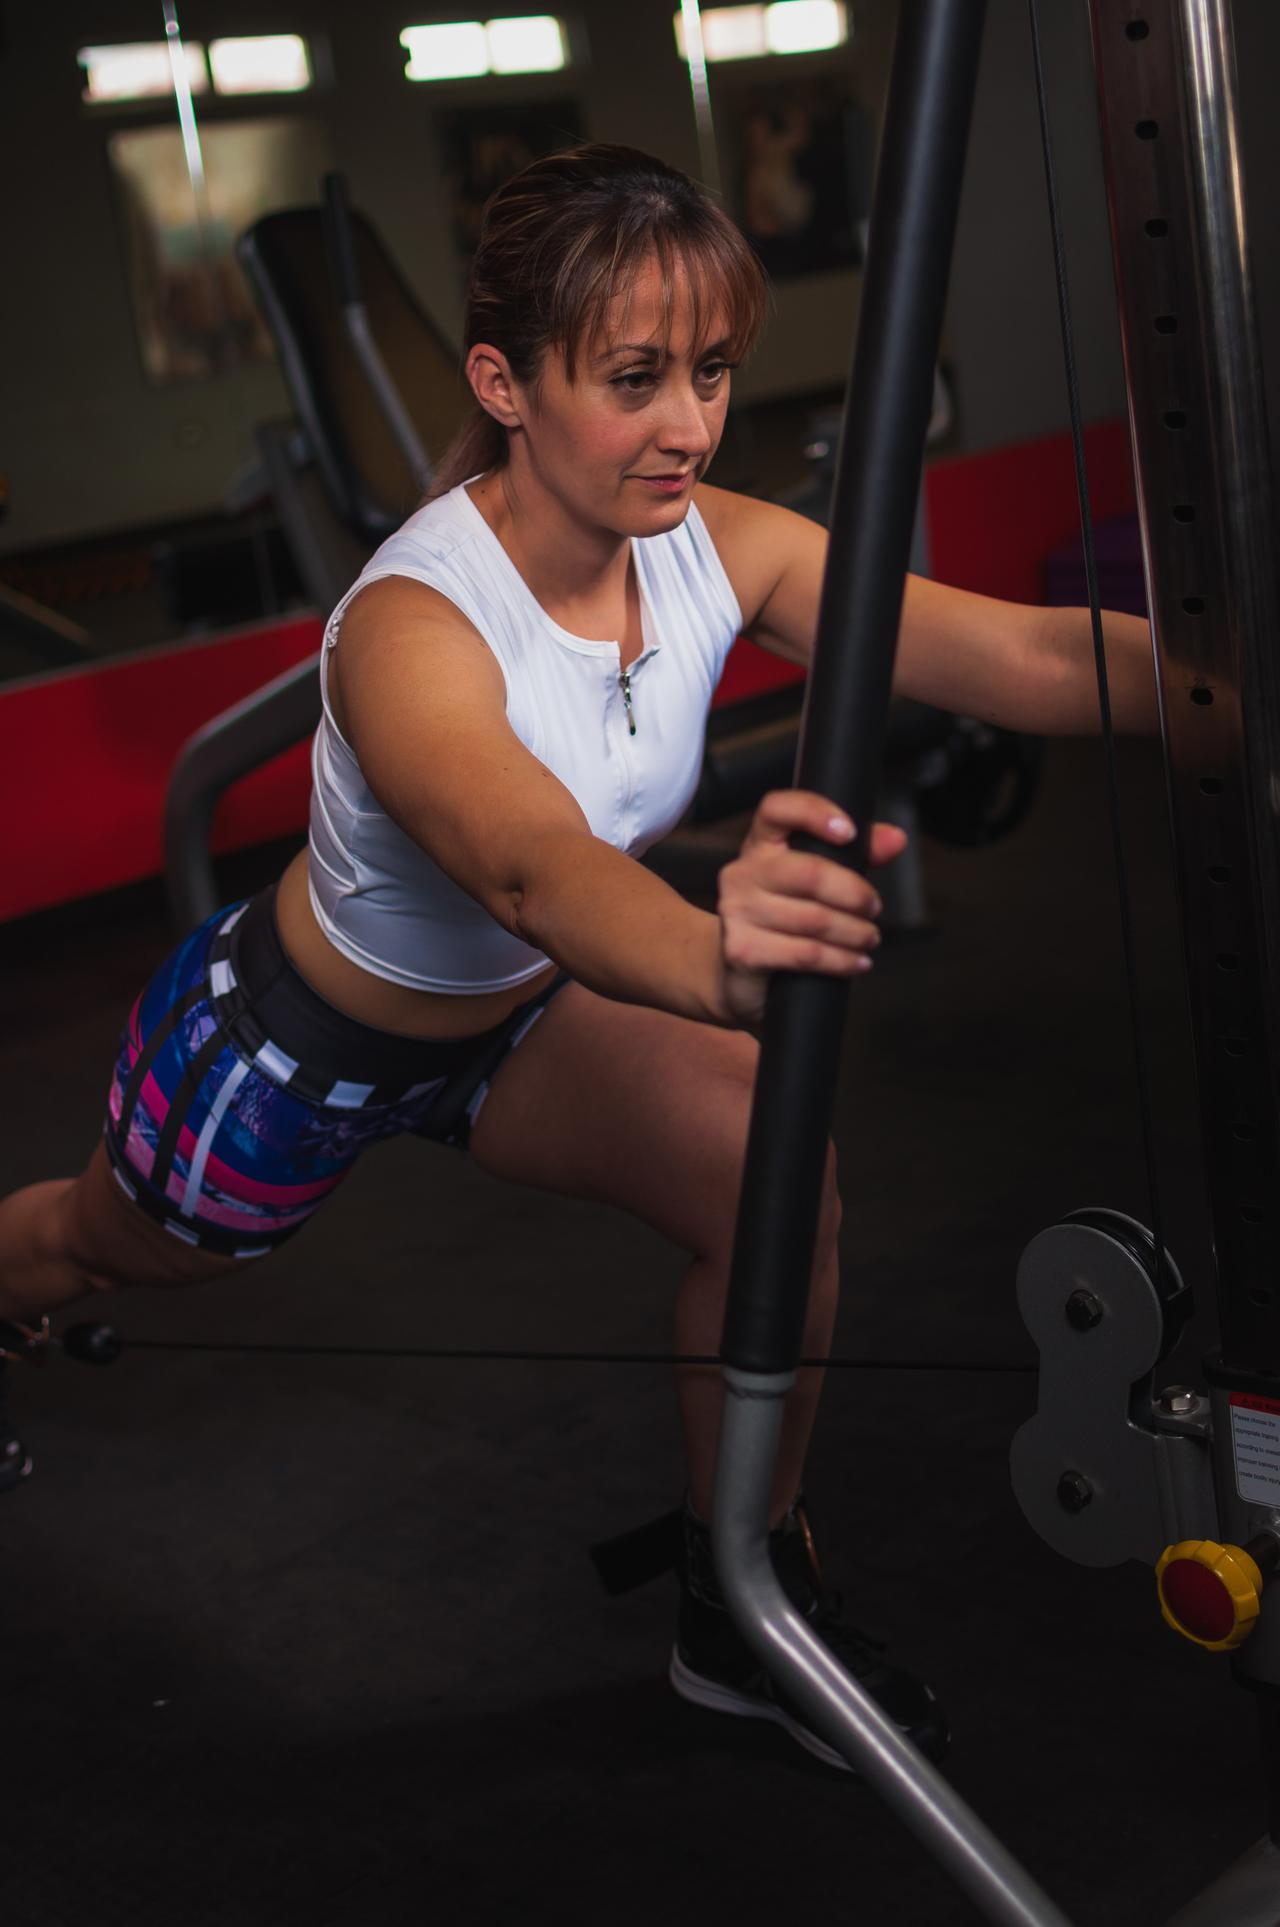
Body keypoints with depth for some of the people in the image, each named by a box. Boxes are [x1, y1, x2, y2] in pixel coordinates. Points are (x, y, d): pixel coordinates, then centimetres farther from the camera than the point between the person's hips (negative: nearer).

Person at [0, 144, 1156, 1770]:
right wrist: (716, 959, -82)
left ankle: (740, 1615, 4)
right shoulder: (412, 625, -40)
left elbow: (1025, 653, -34)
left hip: (513, 1017, 4)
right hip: (292, 1034, -4)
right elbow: (528, 866, -61)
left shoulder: (719, 550, -23)